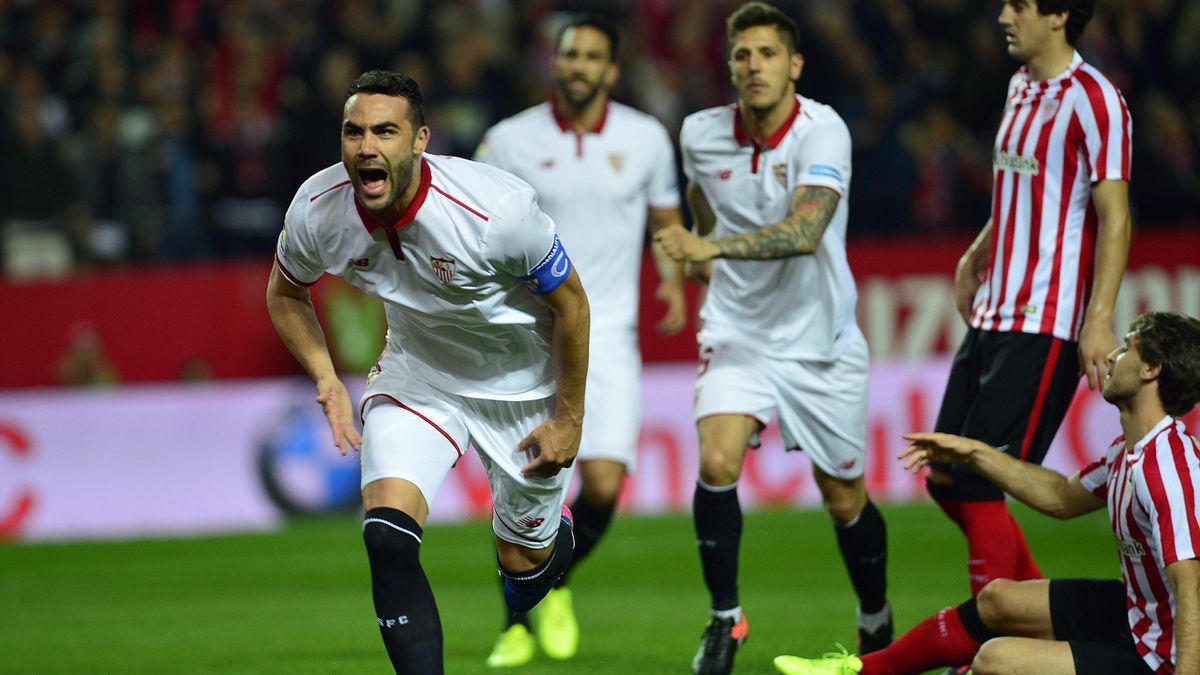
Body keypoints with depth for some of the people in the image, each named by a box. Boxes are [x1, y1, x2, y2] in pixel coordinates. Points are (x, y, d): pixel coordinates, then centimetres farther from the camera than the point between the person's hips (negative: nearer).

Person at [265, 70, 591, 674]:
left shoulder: (497, 208, -34)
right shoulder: (317, 210, -21)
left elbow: (571, 303, -17)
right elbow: (285, 294, 3)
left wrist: (569, 417, -9)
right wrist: (326, 380, -11)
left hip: (521, 388, -2)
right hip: (414, 376, 2)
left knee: (522, 565, 12)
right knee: (387, 537, -21)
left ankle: (555, 530, 50)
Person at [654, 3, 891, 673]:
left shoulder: (823, 130, -20)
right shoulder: (701, 134, -6)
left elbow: (805, 232, -36)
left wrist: (713, 248, -46)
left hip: (822, 341, -2)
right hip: (738, 334, 2)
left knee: (845, 499, 8)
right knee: (716, 462, -21)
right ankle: (726, 621, -6)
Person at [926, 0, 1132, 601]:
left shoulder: (1092, 100, -13)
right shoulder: (1021, 87, 14)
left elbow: (1115, 218, -15)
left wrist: (1099, 320, -21)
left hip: (1044, 330, -9)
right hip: (992, 319, 9)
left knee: (977, 485, -12)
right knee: (946, 478, 8)